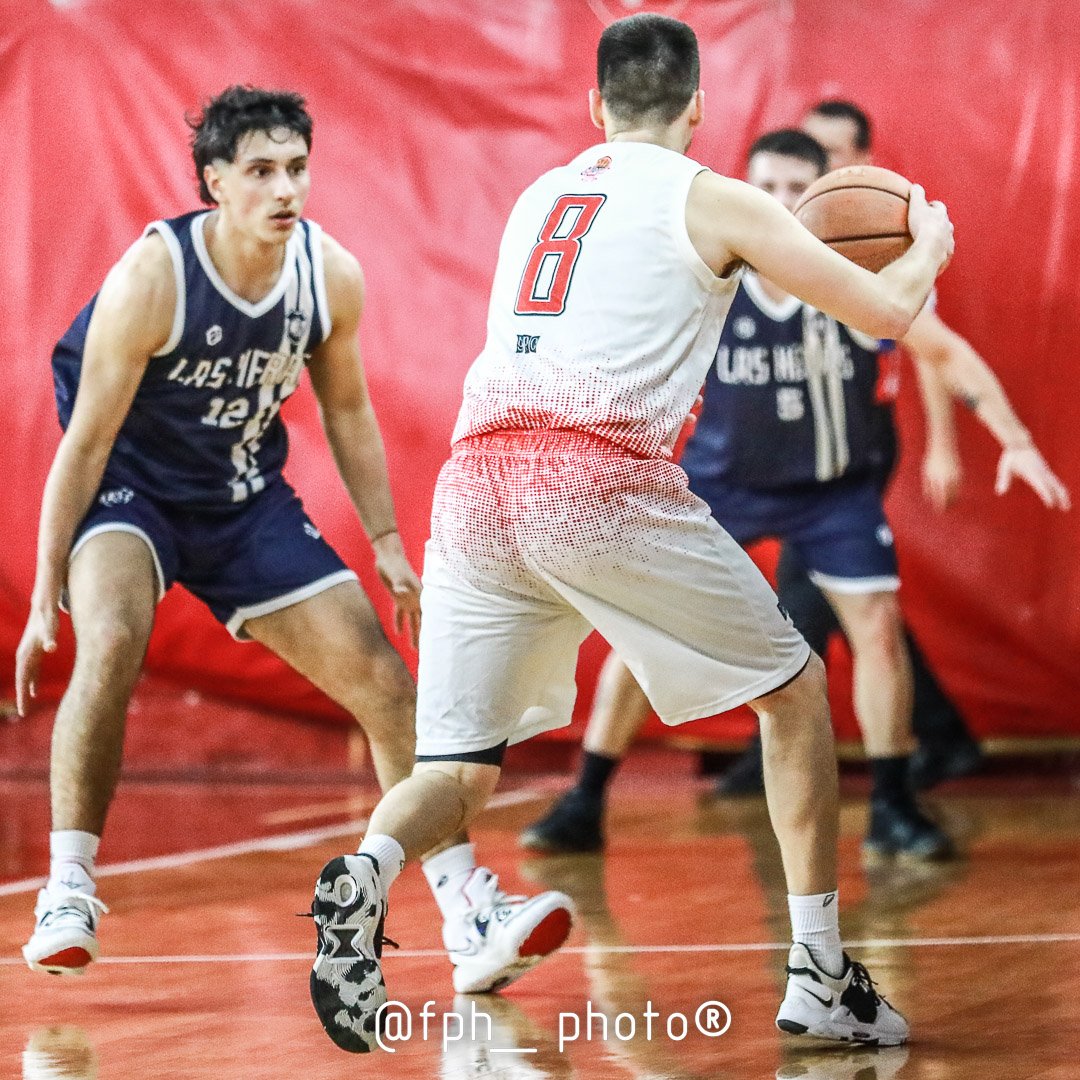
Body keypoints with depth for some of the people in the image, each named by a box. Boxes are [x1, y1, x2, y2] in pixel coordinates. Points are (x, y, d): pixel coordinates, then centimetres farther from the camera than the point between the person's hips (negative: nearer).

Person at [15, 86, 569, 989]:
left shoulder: (332, 277, -11)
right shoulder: (151, 278, -25)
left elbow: (346, 408, 7)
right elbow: (84, 442, -20)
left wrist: (388, 546, 4)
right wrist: (44, 601, -20)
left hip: (246, 494, 5)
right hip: (130, 486, -5)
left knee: (380, 674, -3)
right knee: (111, 642, -34)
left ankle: (469, 914, 2)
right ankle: (67, 894, -22)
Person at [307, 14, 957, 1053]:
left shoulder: (540, 196, 27)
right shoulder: (712, 199, 10)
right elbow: (884, 312, 11)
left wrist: (764, 236, 54)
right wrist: (929, 242, 33)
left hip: (474, 480, 5)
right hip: (604, 478, -5)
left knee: (458, 768, 10)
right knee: (795, 689, 15)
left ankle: (364, 874, -24)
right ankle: (820, 976, 12)